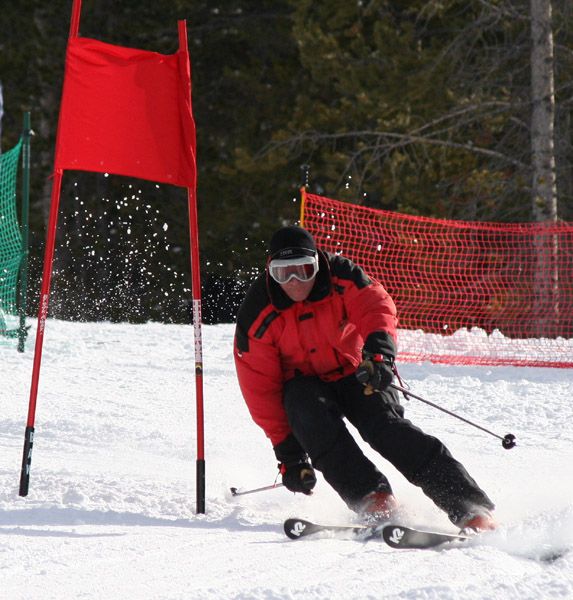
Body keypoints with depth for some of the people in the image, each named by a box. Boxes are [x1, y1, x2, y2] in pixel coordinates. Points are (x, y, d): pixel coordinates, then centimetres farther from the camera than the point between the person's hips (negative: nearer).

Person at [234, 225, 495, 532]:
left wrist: (379, 351, -54)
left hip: (356, 372, 0)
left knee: (387, 428, -23)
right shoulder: (257, 316, -17)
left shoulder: (340, 277, -17)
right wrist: (287, 452, -17)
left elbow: (376, 305, -32)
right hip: (303, 383, 0)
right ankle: (370, 497, -38)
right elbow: (261, 389, -14)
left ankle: (470, 507, -28)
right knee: (312, 417, -33)